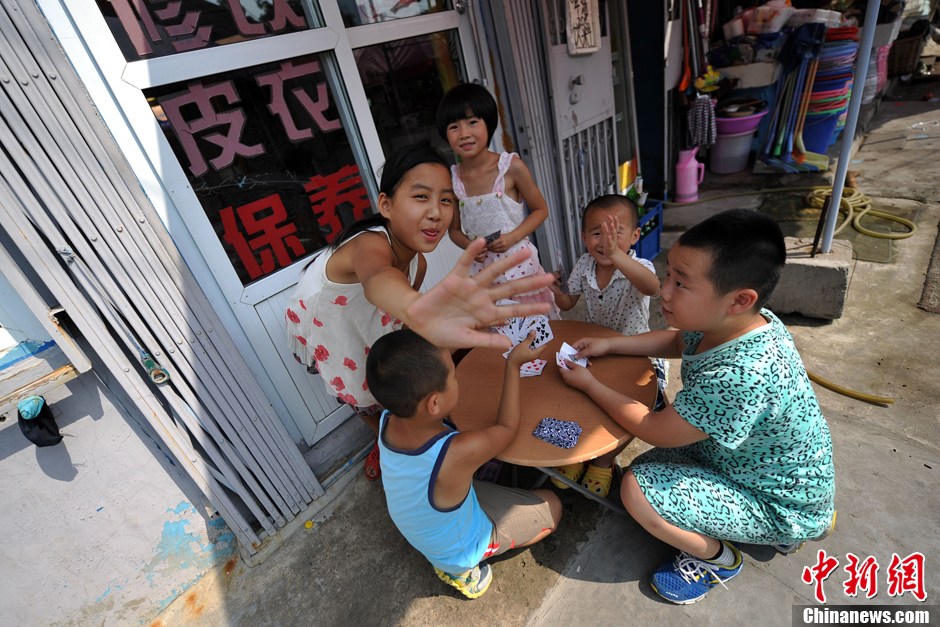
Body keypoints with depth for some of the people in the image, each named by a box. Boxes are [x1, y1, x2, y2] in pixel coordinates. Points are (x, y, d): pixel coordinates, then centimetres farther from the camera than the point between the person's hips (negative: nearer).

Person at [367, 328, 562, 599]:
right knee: (552, 506, 10)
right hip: (458, 551, -5)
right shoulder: (460, 452, -43)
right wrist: (513, 364, -16)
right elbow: (507, 428, -21)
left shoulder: (387, 420, -26)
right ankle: (465, 568, 10)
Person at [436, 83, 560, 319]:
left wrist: (513, 237, -16)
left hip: (519, 263, -2)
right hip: (482, 270, 2)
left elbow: (540, 209, -1)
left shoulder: (511, 166, -11)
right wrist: (469, 246, -12)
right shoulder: (451, 179, -3)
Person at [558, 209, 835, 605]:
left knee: (639, 489, -22)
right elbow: (677, 341, 9)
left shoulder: (739, 376, -40)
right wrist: (608, 345, -2)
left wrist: (588, 384, -14)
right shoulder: (737, 322, -14)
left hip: (783, 507, -8)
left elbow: (654, 431, -25)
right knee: (648, 466, 13)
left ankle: (716, 558, 9)